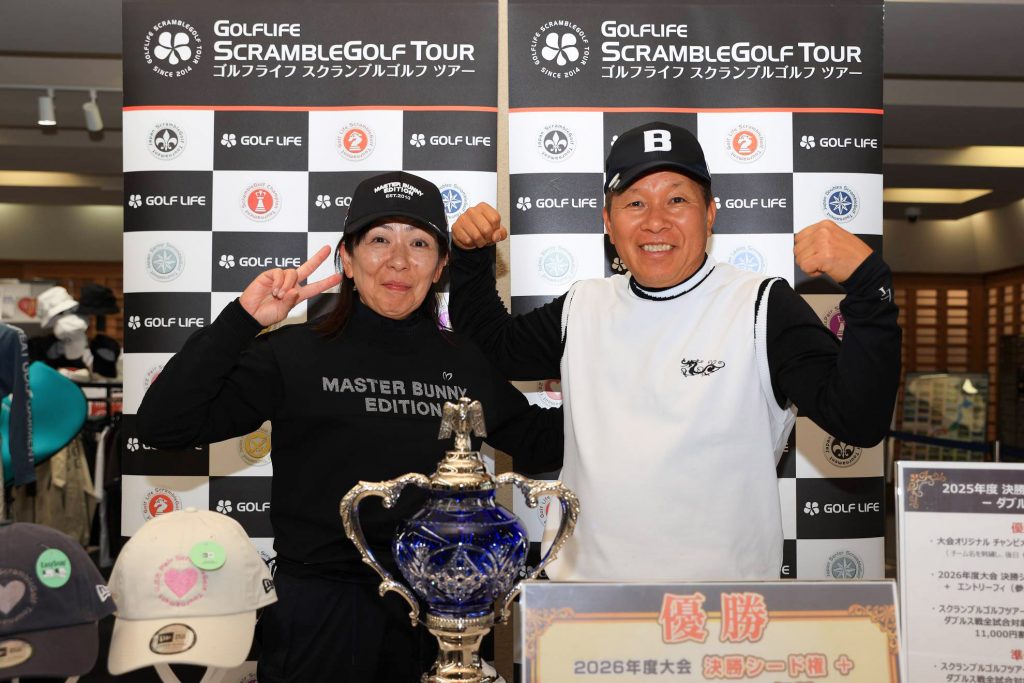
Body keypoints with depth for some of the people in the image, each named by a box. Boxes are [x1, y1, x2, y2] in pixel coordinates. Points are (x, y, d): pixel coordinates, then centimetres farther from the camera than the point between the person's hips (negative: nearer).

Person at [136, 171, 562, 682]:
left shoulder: (464, 362, 4)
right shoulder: (294, 354, -7)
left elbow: (538, 445, 15)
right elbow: (161, 426, -13)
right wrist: (242, 319, -20)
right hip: (322, 609, -3)